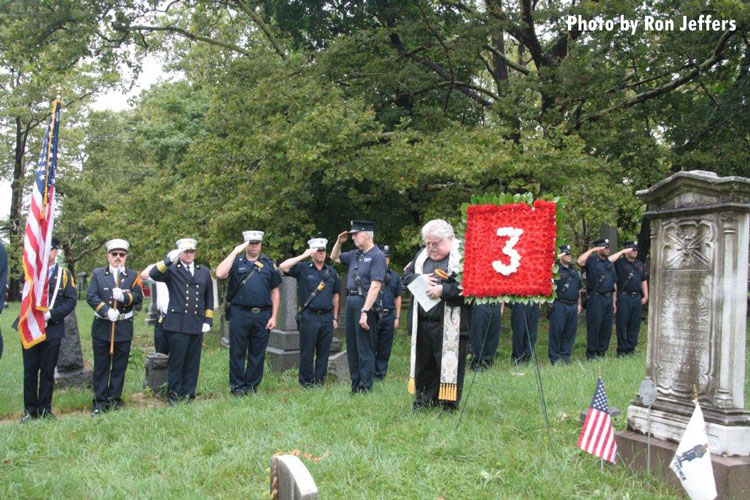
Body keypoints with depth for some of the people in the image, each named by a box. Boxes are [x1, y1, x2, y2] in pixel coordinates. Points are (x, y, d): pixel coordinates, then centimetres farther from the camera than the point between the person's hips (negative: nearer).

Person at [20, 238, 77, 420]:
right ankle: (30, 410, 13)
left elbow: (71, 301, -1)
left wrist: (51, 314, -14)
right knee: (30, 371, 4)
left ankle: (45, 410, 15)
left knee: (48, 372, 5)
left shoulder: (64, 274, 6)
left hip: (53, 329, -1)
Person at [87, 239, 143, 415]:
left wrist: (124, 296, -24)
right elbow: (91, 296, -4)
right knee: (101, 366, 5)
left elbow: (138, 297, -4)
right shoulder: (97, 274, 6)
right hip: (101, 327, 0)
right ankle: (100, 402, 13)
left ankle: (115, 400, 17)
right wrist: (106, 310, -18)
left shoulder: (133, 275, 7)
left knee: (119, 366, 6)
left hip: (124, 327, 0)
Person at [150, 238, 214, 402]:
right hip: (177, 324, -3)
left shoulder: (204, 271, 16)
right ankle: (173, 394, 12)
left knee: (192, 362, 8)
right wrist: (168, 260, -29)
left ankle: (188, 393, 18)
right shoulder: (171, 270, 4)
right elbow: (153, 274, -16)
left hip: (197, 324, 3)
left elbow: (209, 298, 17)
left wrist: (208, 320, 10)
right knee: (176, 361, 1)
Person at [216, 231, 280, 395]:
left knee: (258, 353, 8)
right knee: (238, 352, 4)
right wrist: (235, 252, -13)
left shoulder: (269, 264, 11)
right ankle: (237, 386, 15)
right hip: (240, 314, -2)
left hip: (263, 315, 2)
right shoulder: (236, 262, 5)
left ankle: (252, 385, 20)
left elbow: (275, 292, 11)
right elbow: (220, 274, -16)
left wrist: (274, 317, 3)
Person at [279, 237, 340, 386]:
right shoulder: (303, 268, 1)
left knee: (324, 352, 7)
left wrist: (335, 317, 14)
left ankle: (320, 381, 17)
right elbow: (282, 267, -15)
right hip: (309, 317, -4)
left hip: (327, 317, 4)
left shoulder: (331, 272, 13)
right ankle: (306, 382, 10)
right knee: (307, 352, 1)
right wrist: (303, 256, -14)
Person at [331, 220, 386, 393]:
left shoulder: (377, 256, -11)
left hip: (364, 303, -8)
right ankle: (355, 384, 22)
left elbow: (375, 287, -19)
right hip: (350, 301, 8)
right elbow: (334, 258, 32)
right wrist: (339, 242, 13)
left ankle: (365, 387, 4)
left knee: (365, 348, -3)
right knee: (351, 345, 13)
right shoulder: (355, 254, 13)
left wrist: (365, 311, -24)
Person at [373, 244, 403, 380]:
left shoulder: (394, 276, 12)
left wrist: (397, 318, 10)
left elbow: (397, 298, 15)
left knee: (385, 348, 7)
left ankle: (381, 373, 16)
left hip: (388, 316, 3)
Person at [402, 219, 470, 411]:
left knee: (449, 364, 1)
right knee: (424, 363, 16)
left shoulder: (462, 256, -11)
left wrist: (443, 290, -21)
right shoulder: (422, 254, 13)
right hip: (422, 322, 7)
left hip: (450, 326, -7)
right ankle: (423, 401, 29)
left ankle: (449, 405, 13)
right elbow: (406, 276, 17)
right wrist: (419, 278, -4)